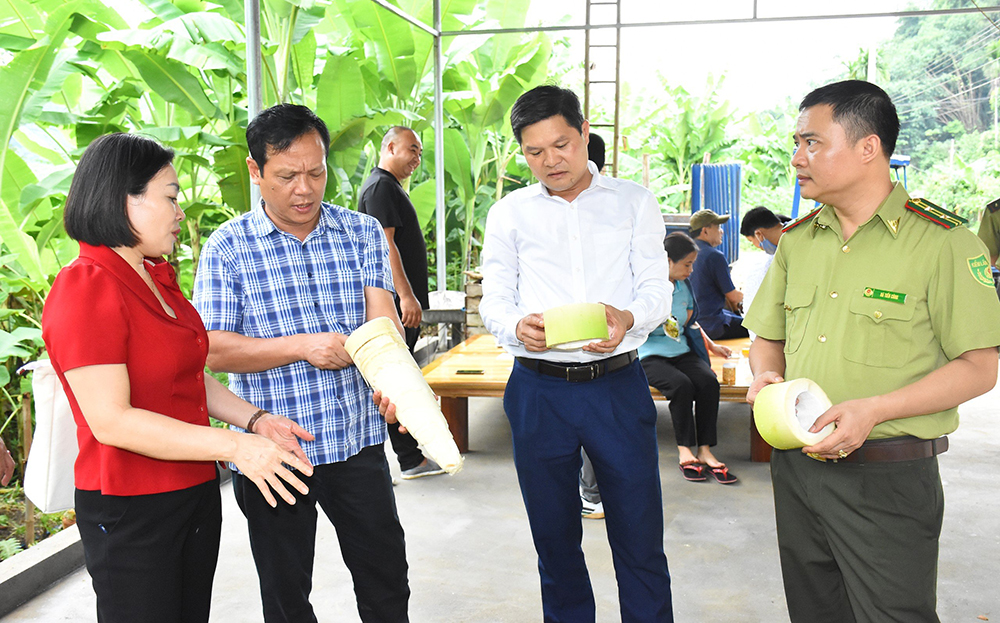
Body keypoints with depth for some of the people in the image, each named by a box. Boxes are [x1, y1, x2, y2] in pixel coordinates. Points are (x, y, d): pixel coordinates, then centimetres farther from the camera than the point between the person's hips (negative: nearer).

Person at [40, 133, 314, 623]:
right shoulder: (84, 289, -18)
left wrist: (255, 419, 2)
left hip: (195, 492, 8)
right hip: (129, 510, -8)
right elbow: (111, 420, -24)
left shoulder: (157, 279, 10)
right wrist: (233, 446, -26)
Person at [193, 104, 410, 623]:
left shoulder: (363, 233, 1)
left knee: (387, 579, 15)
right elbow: (213, 349, -9)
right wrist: (303, 347, -22)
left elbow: (383, 318, -9)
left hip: (358, 439, 2)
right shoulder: (227, 248, -5)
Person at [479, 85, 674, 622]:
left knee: (640, 537, 3)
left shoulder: (634, 203, 8)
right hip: (538, 390, 1)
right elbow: (494, 300, 4)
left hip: (618, 385, -1)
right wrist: (517, 327, -21)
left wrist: (627, 318, -22)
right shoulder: (508, 213, 9)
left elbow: (657, 290, 2)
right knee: (554, 538, 14)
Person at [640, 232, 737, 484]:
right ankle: (684, 450, -17)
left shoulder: (684, 286, 15)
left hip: (681, 350, 6)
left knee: (708, 381, -24)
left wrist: (711, 346, 22)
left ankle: (704, 450, -17)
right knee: (681, 384, -32)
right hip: (650, 354, -5)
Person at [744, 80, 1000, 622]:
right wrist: (766, 376, -5)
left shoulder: (942, 241, -9)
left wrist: (874, 409, -21)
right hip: (795, 466, 6)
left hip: (889, 480, -5)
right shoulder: (796, 241, 8)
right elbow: (768, 337, 17)